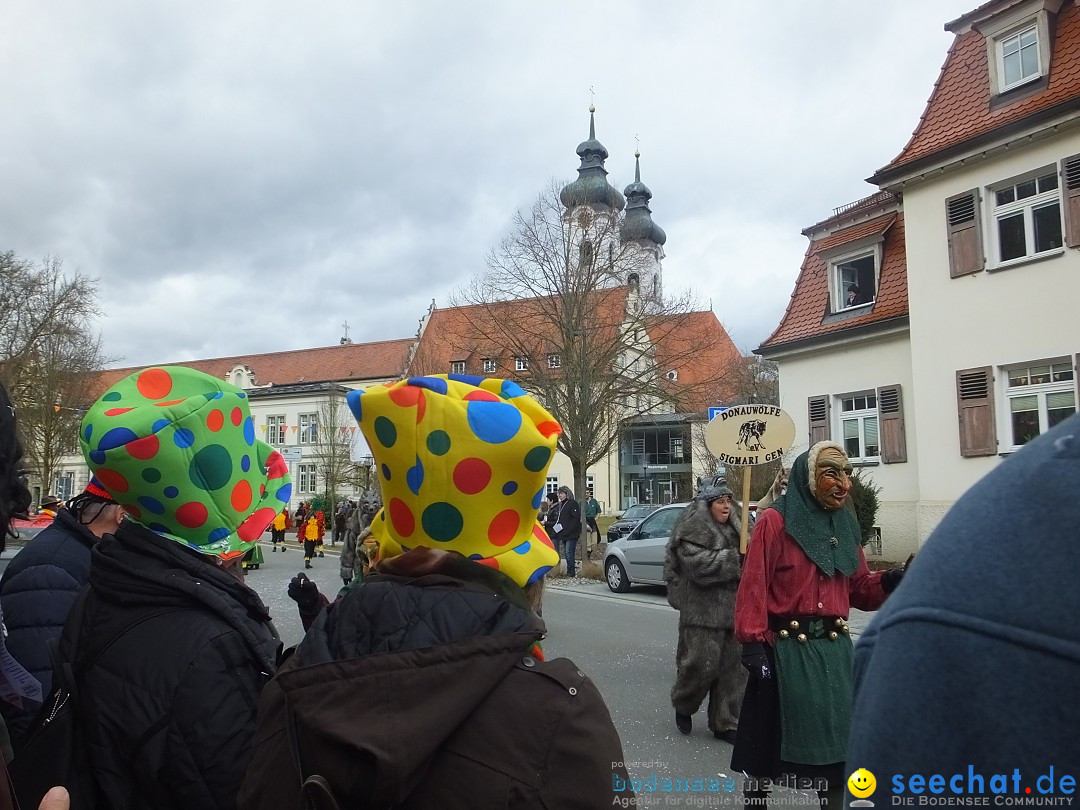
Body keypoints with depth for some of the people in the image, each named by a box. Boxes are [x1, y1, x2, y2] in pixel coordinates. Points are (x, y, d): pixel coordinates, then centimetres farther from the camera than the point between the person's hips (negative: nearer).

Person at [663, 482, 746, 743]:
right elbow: (699, 562, -21)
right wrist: (735, 559, -19)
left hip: (732, 607, 7)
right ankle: (683, 706, 23)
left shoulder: (733, 527, 16)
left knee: (733, 664, 7)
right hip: (703, 609, -7)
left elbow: (745, 559, 22)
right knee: (702, 663, -6)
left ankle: (725, 723, 18)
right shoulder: (693, 528, -8)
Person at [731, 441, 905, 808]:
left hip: (834, 649, 6)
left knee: (836, 739, 12)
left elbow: (858, 588, 14)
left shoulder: (845, 525, 10)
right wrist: (753, 645, -18)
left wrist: (889, 581, -6)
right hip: (786, 649, -6)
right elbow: (754, 588, -13)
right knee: (771, 740, 7)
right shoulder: (775, 521, -10)